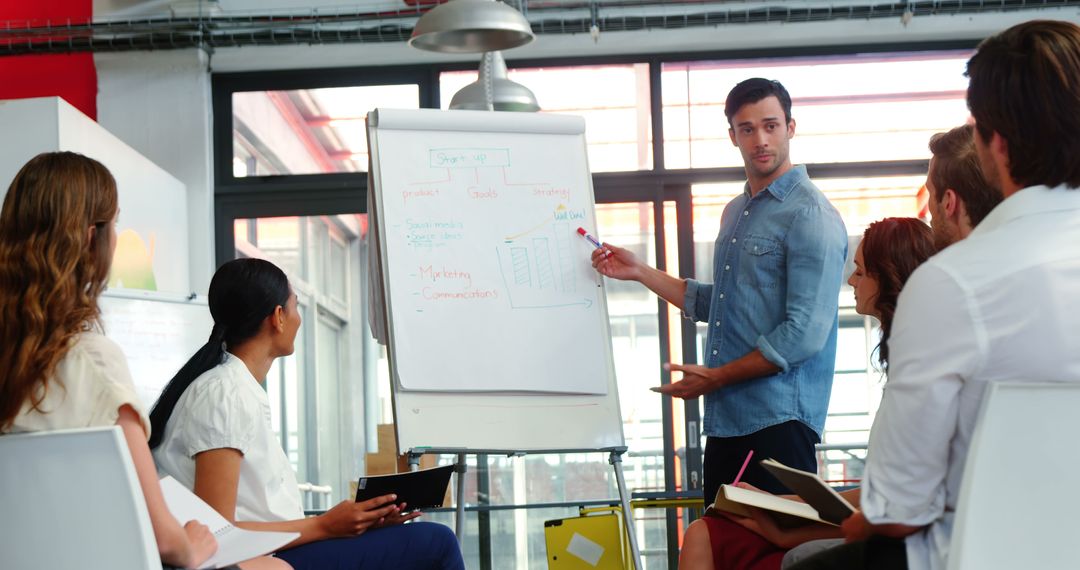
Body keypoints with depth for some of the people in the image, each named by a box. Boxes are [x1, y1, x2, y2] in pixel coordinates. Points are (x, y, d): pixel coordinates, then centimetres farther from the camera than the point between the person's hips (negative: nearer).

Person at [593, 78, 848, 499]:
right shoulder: (735, 212, 19)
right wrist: (640, 272, 20)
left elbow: (805, 334, -17)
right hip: (724, 419, 8)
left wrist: (715, 378, -13)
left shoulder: (810, 215, -10)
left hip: (778, 421, -8)